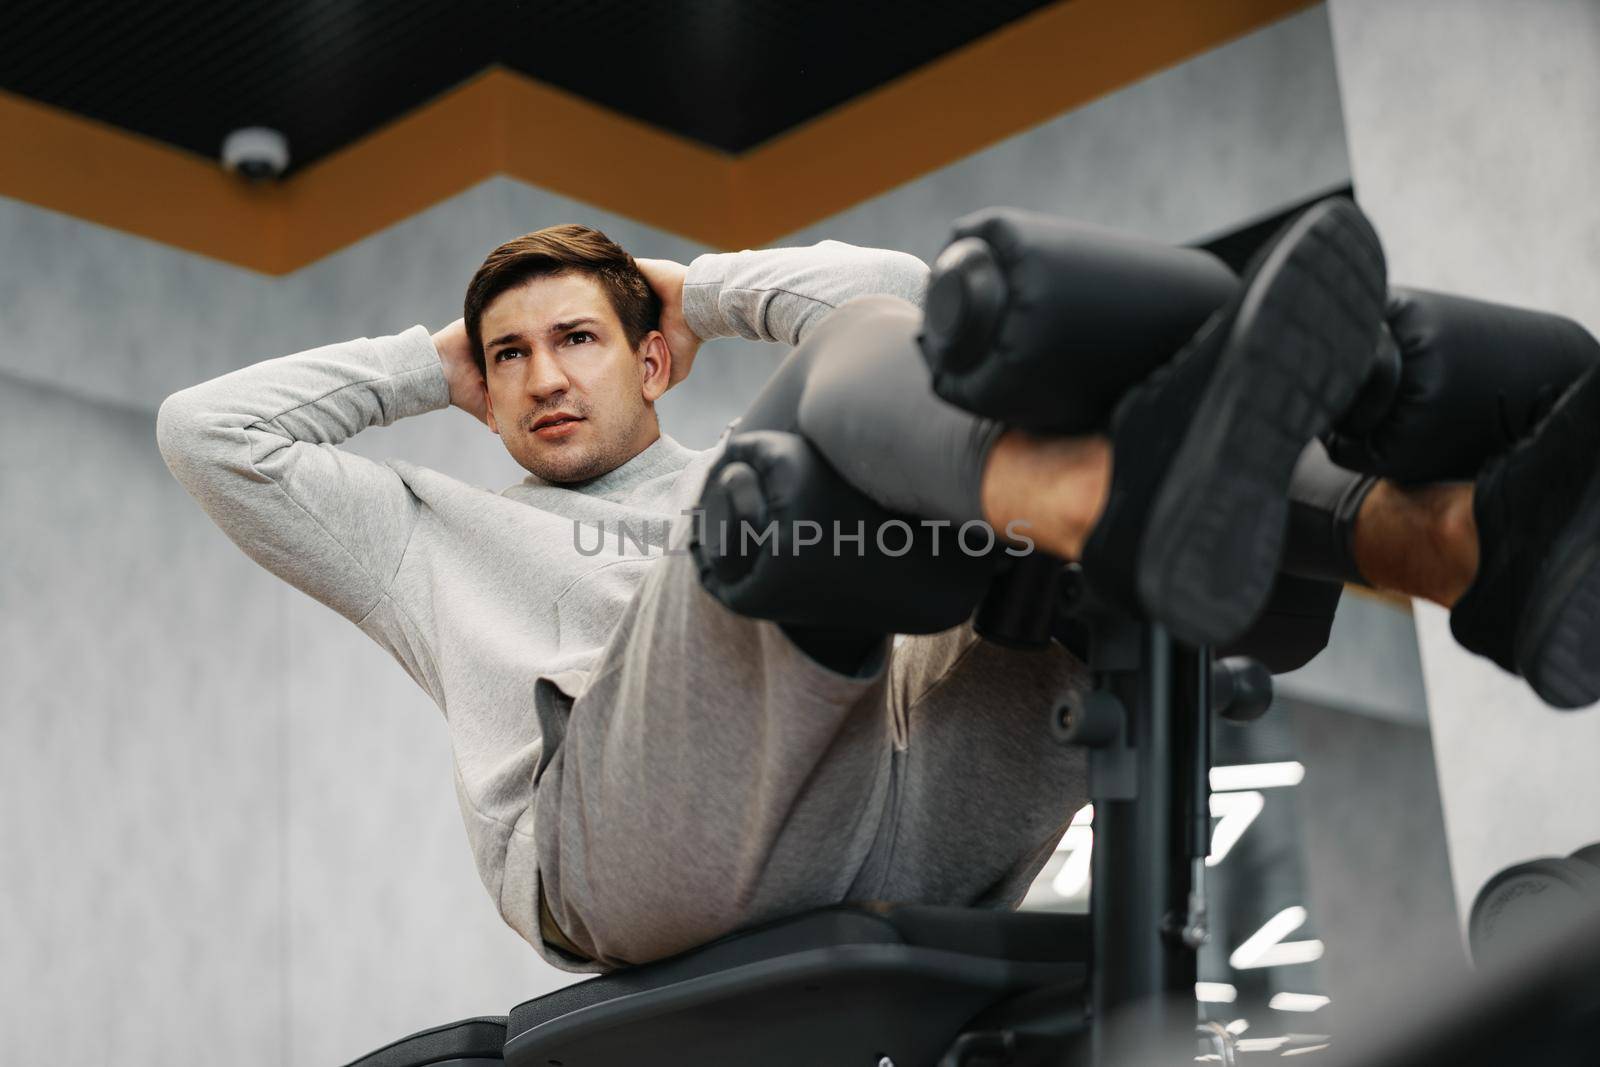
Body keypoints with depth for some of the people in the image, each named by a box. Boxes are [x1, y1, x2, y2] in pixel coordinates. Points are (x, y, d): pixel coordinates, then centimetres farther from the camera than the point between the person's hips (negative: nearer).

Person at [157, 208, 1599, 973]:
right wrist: (432, 361, 41)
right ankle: (1111, 501, -56)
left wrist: (700, 288, 42)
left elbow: (894, 283, 32)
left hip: (917, 830, 4)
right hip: (641, 850, -4)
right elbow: (209, 431, 31)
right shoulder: (437, 538, 38)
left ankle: (1454, 535, -42)